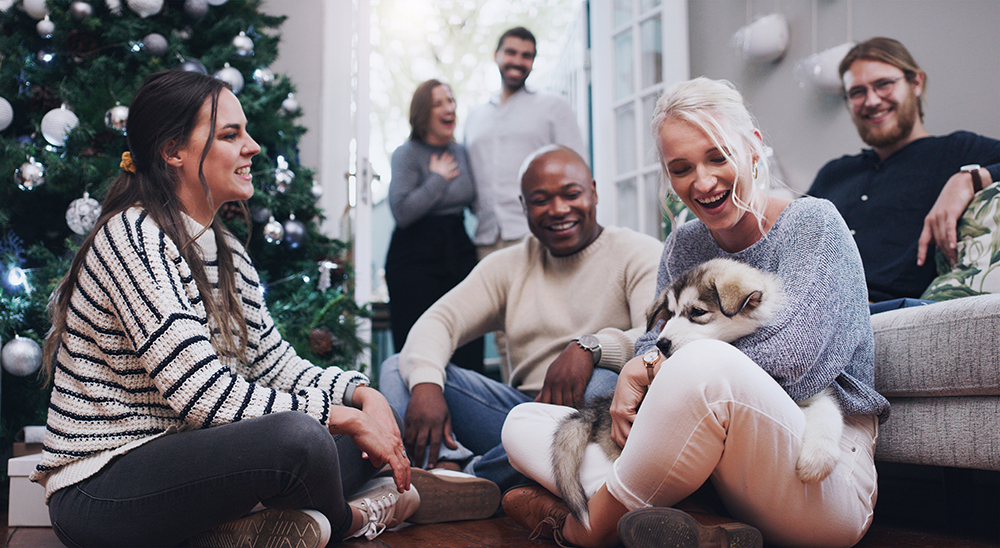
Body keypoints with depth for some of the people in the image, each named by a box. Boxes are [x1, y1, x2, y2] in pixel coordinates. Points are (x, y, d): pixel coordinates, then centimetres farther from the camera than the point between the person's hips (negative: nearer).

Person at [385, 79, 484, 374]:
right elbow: (402, 211, -18)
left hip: (459, 250, 5)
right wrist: (438, 179, -9)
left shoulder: (461, 153, 12)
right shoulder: (406, 154, -5)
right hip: (416, 258, -5)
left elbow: (477, 202, 24)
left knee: (469, 354, -1)